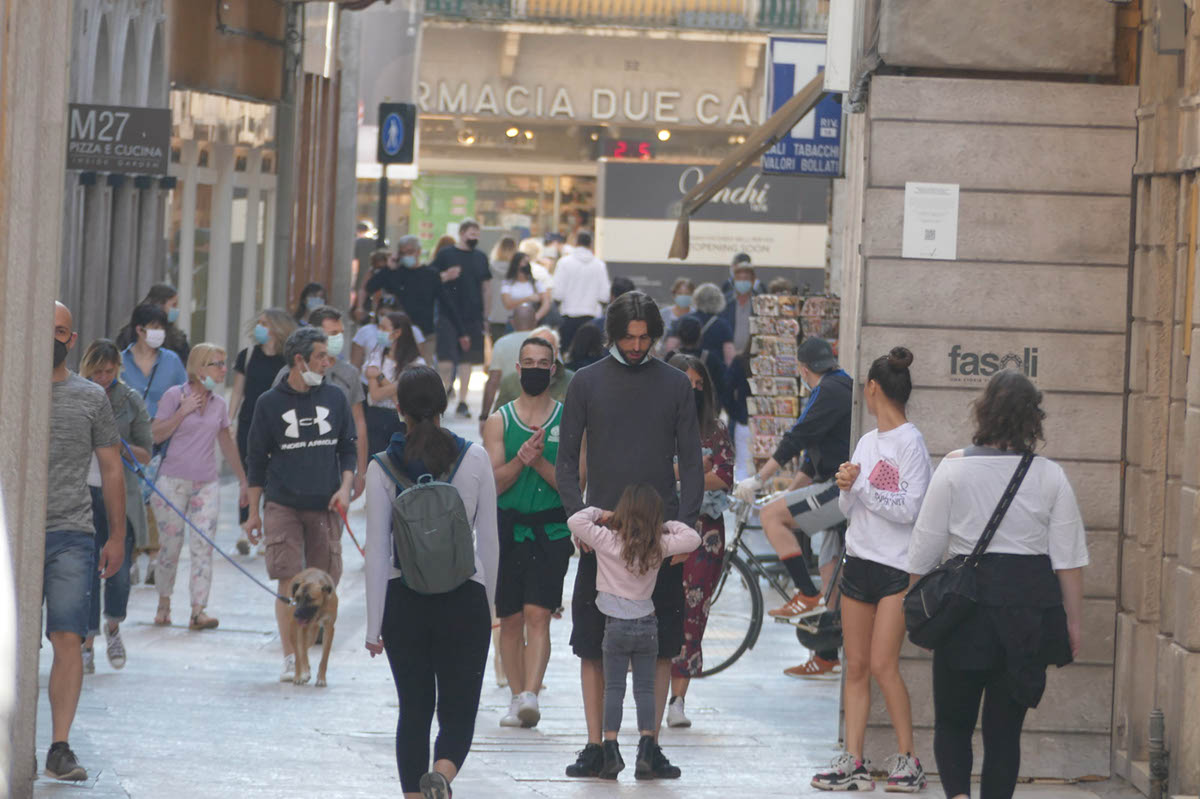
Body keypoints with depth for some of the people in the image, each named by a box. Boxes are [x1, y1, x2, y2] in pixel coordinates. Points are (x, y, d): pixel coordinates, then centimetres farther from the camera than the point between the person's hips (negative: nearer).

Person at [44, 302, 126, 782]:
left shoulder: (91, 398, 9)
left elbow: (111, 469, 13)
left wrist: (117, 537, 9)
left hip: (72, 536, 0)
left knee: (68, 639, -9)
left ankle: (59, 747, -8)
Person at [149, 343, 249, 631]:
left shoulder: (219, 404, 11)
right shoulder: (174, 396, -2)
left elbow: (227, 443, 23)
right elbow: (155, 435, -5)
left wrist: (243, 479, 26)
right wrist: (182, 412, -13)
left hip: (206, 484, 3)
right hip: (174, 481, -3)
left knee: (203, 548, -7)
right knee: (170, 547, 1)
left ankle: (198, 611, -10)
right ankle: (164, 604, 20)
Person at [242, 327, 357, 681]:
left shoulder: (334, 398, 9)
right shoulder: (270, 403, 3)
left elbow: (348, 449, 17)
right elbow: (256, 461, 8)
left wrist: (345, 487, 0)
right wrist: (253, 513, 6)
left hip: (324, 506, 2)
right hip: (283, 505, -2)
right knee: (288, 583, -10)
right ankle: (290, 659, -8)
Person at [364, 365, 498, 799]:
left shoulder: (382, 469, -4)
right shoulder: (474, 458, -3)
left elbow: (377, 551, -4)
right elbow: (488, 540, 1)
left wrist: (374, 624, -1)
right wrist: (490, 604, 13)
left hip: (404, 601, 1)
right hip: (464, 600, -1)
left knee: (413, 711, 14)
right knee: (458, 714, 2)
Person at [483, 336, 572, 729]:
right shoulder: (498, 421, 7)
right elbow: (493, 483, -1)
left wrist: (540, 463, -17)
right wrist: (520, 461, -20)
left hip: (551, 530, -2)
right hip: (508, 530, 2)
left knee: (537, 615, -14)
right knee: (511, 619, 6)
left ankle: (530, 696, -22)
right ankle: (517, 697, 16)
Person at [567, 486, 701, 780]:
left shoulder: (607, 540, -11)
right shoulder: (660, 546, -4)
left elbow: (575, 521, -11)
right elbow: (692, 538, 7)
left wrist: (599, 514, 5)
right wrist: (666, 526, 12)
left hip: (616, 626, -2)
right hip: (647, 624, 2)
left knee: (613, 688, 3)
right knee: (645, 689, 6)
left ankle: (611, 753, -6)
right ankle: (646, 753, -5)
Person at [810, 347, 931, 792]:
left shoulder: (910, 443, -8)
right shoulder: (867, 443, 15)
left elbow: (909, 508, -14)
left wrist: (861, 487, -14)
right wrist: (847, 488, -4)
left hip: (897, 567, -7)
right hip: (859, 562, 7)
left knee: (882, 664, -13)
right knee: (855, 667, 3)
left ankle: (907, 760, -5)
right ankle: (853, 762, 3)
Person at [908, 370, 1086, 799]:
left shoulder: (955, 468, -4)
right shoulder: (1050, 476, 0)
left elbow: (925, 547, 1)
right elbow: (1068, 558, 1)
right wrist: (1074, 620, 10)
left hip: (967, 603, -1)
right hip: (1032, 606, 1)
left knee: (952, 721, 9)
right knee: (1005, 727, 10)